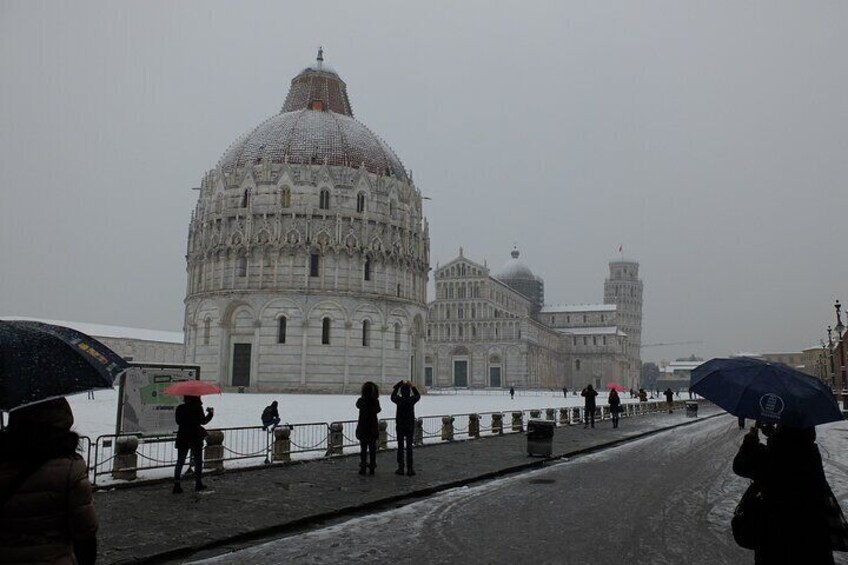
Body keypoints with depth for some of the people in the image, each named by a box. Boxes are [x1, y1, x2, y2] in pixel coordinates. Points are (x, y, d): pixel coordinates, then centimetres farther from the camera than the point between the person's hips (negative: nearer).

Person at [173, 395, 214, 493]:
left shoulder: (180, 408, 0)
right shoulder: (197, 408, -12)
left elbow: (178, 421, 7)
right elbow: (203, 421, -13)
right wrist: (210, 413, 2)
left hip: (182, 437, 3)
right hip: (195, 437, -3)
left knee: (180, 462, 7)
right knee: (198, 461, 11)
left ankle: (176, 484, -1)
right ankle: (198, 484, 15)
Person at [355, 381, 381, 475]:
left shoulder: (361, 401, -11)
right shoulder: (375, 401, -8)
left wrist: (363, 396, 14)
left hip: (362, 428, -1)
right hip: (373, 428, 1)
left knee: (363, 448, 6)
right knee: (372, 448, 8)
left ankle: (363, 468, 5)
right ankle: (372, 468, 9)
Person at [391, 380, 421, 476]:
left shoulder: (399, 400, -11)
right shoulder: (412, 400, -10)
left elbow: (393, 396, 12)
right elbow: (418, 395, 13)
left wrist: (398, 385, 16)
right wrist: (412, 386, 16)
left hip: (400, 426, 0)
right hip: (410, 426, 1)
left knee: (400, 447, 7)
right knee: (409, 446, 5)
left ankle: (400, 468, 7)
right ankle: (410, 468, 4)